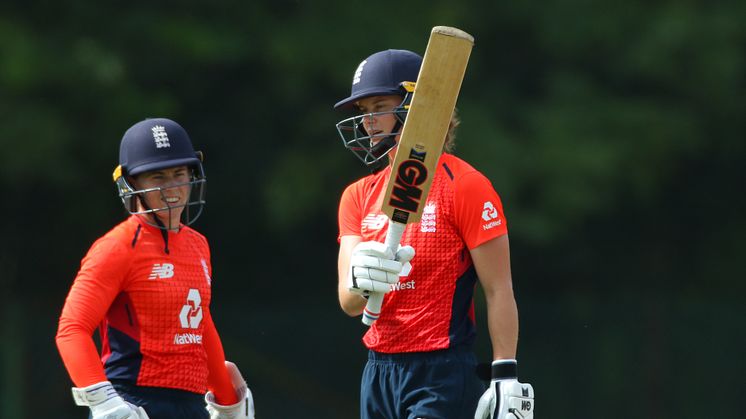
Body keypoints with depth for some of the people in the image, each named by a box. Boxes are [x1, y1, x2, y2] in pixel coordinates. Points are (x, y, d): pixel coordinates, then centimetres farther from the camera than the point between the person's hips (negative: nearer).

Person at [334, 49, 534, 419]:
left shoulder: (465, 186, -6)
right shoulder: (359, 195, 11)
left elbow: (499, 291, -9)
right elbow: (348, 303, 2)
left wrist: (505, 378, -16)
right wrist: (360, 281, -22)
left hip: (442, 377, -6)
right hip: (378, 372, 6)